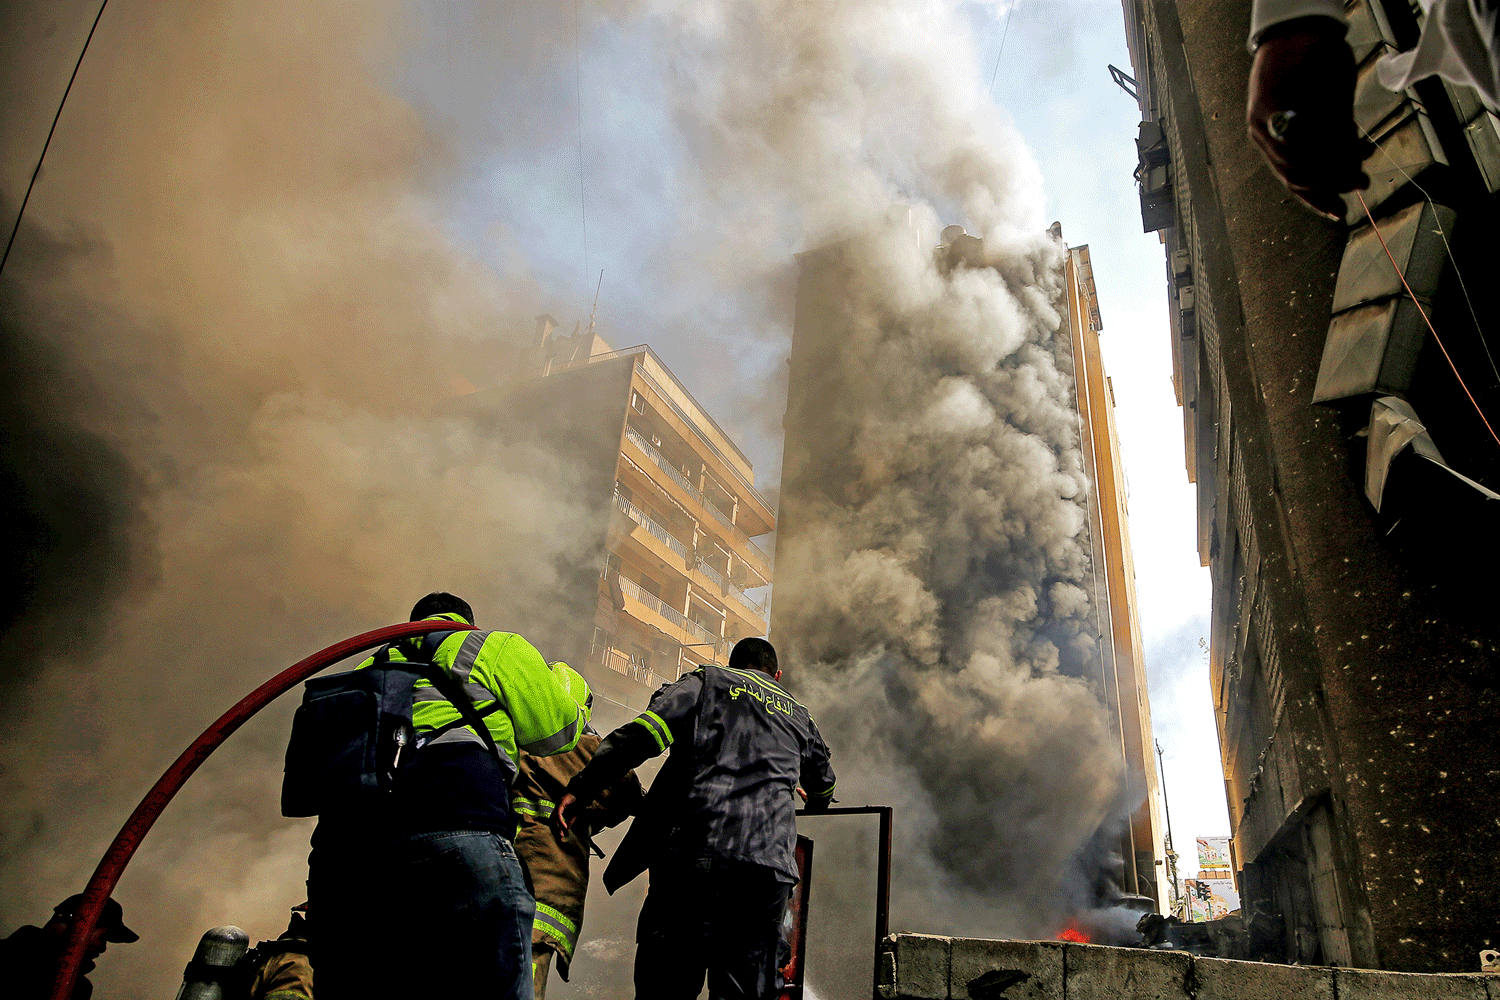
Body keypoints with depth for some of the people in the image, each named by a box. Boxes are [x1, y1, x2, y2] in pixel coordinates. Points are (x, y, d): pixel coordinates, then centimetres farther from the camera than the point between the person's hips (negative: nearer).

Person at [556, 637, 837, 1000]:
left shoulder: (708, 681, 16)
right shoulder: (799, 714, 28)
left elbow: (645, 732, -2)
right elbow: (824, 782, 45)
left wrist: (582, 789, -2)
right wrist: (813, 799, 69)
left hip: (696, 850, -3)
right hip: (770, 865, 4)